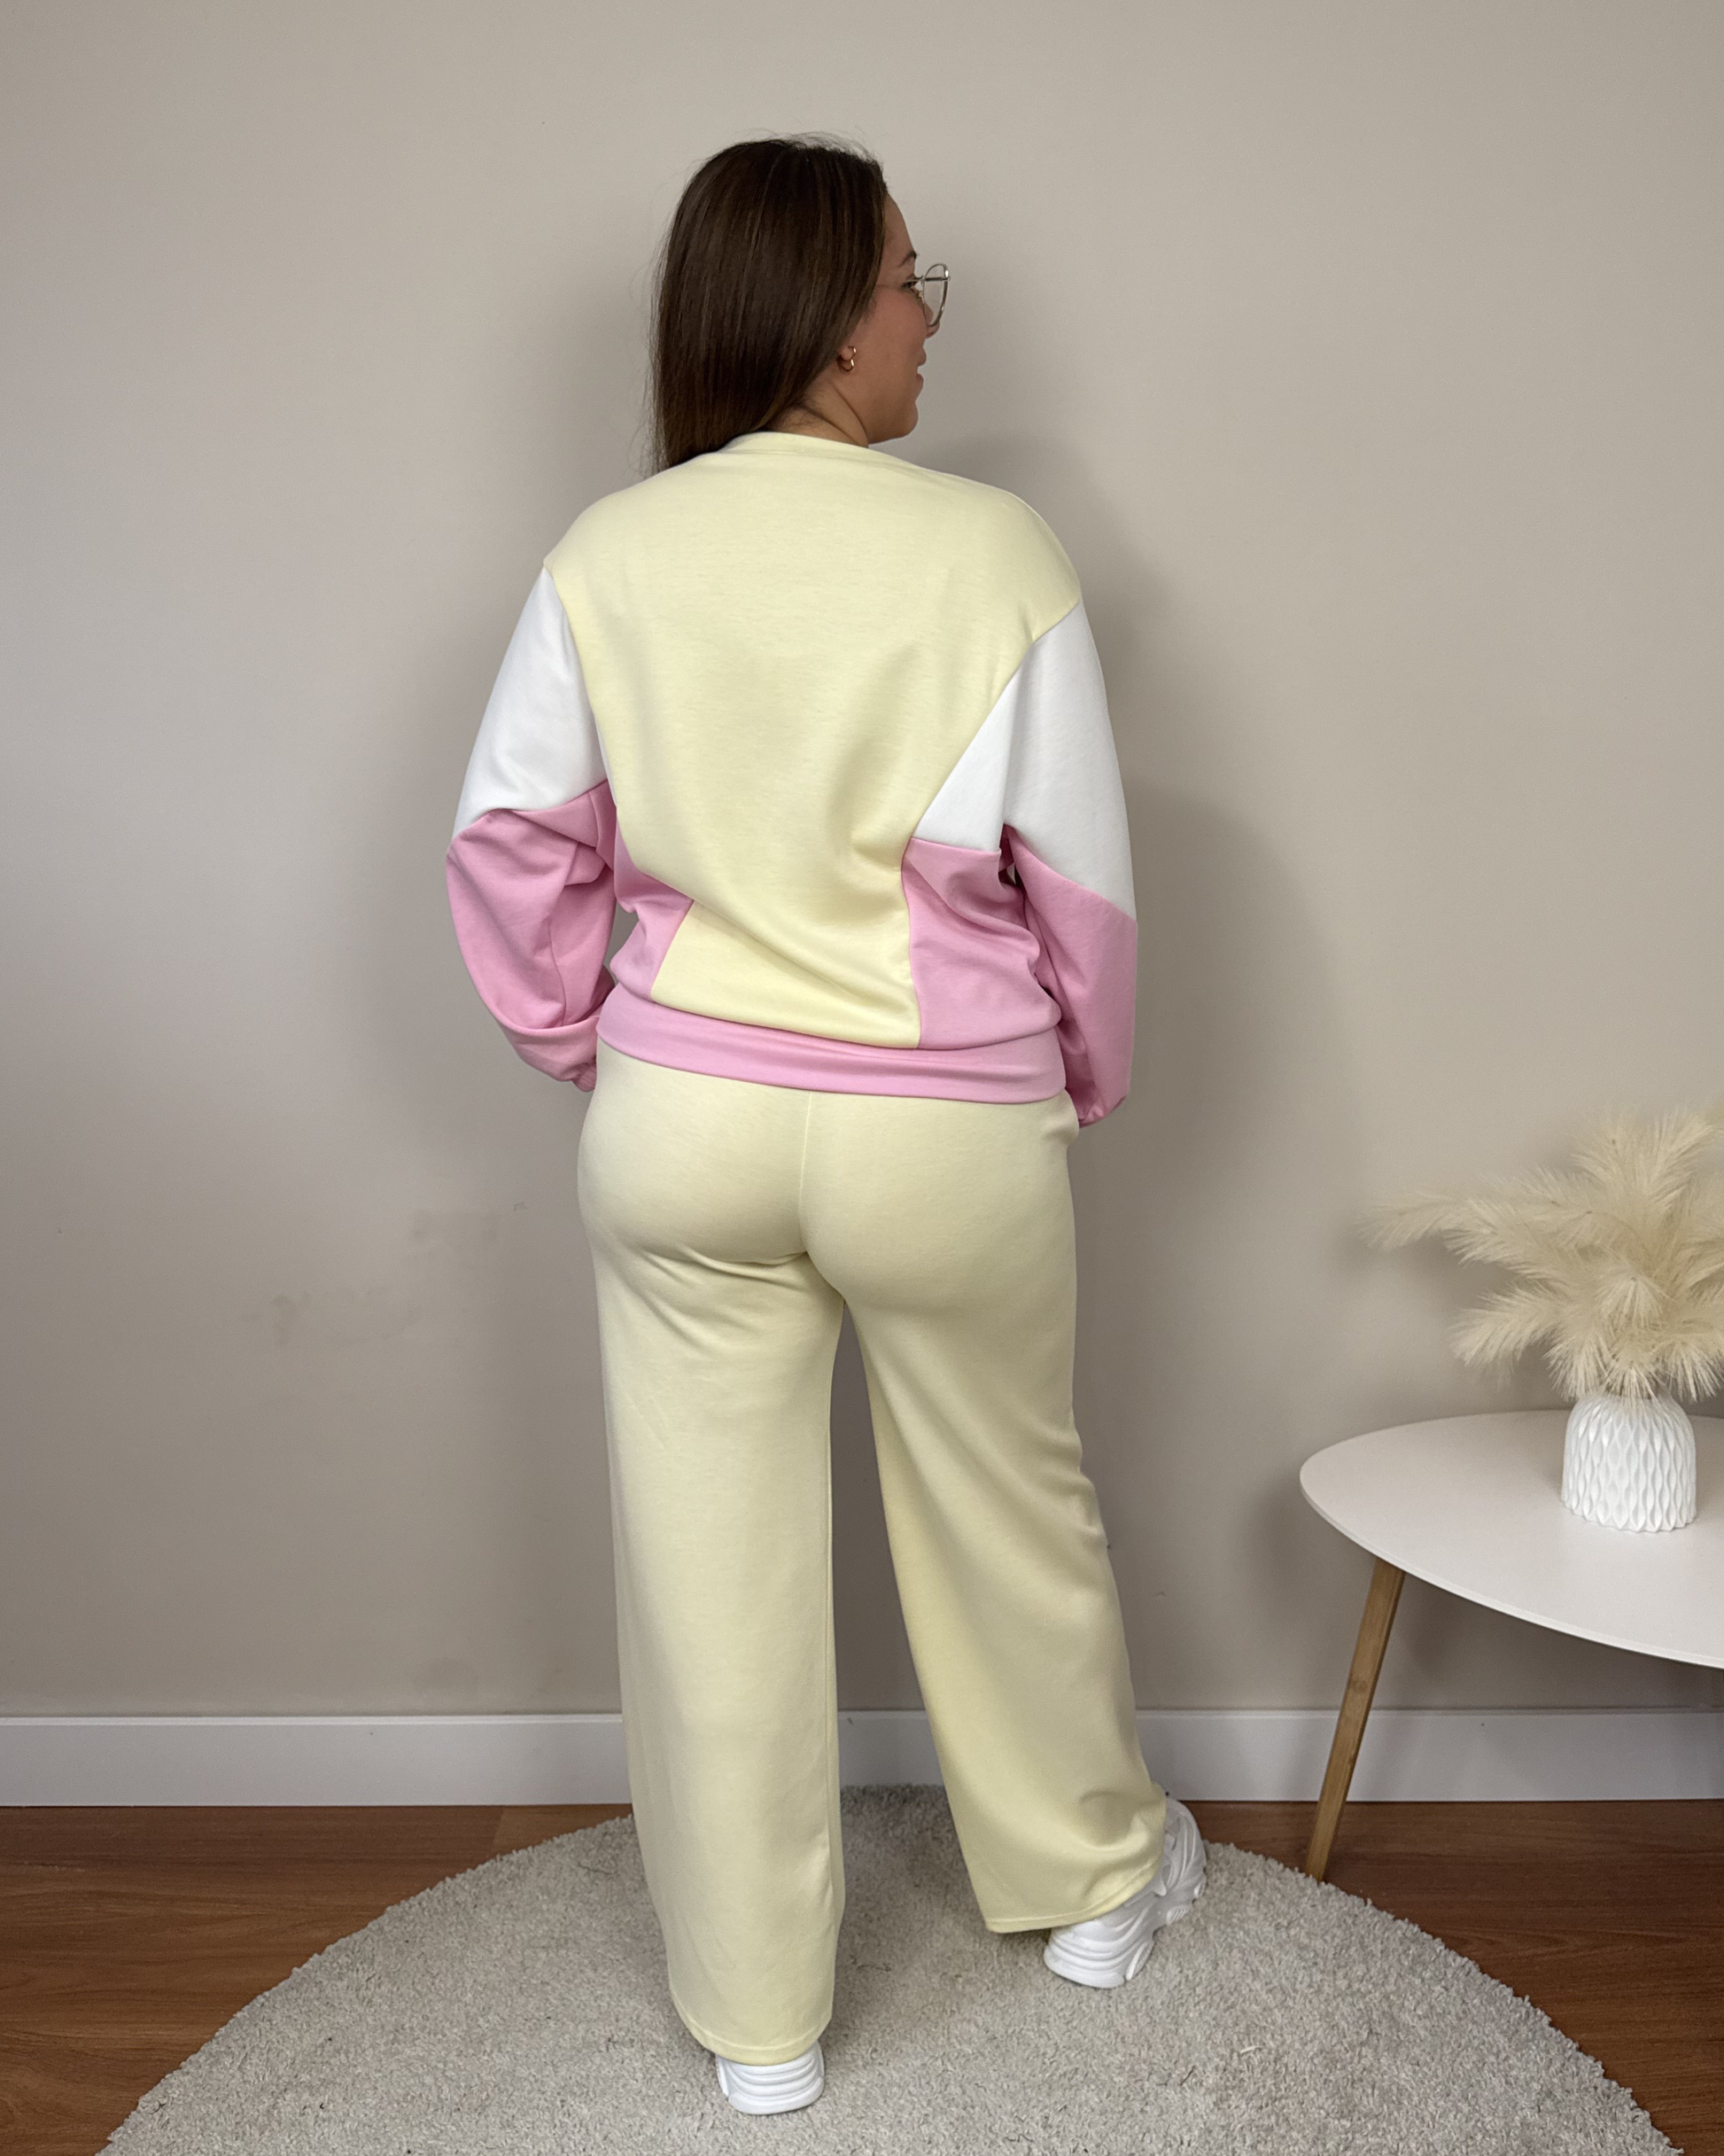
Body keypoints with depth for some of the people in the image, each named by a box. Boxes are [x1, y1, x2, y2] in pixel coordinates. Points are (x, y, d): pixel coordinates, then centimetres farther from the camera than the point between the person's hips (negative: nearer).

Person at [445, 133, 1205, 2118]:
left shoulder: (608, 557, -4)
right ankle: (1092, 1878, 44)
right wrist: (1087, 1076, 9)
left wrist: (584, 1041, 13)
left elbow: (512, 842, -1)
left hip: (681, 1124, 2)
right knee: (1007, 1516, 21)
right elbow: (1080, 872, -7)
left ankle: (753, 2012, 31)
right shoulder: (995, 553, -11)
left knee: (715, 1563, 13)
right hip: (945, 1133, -1)